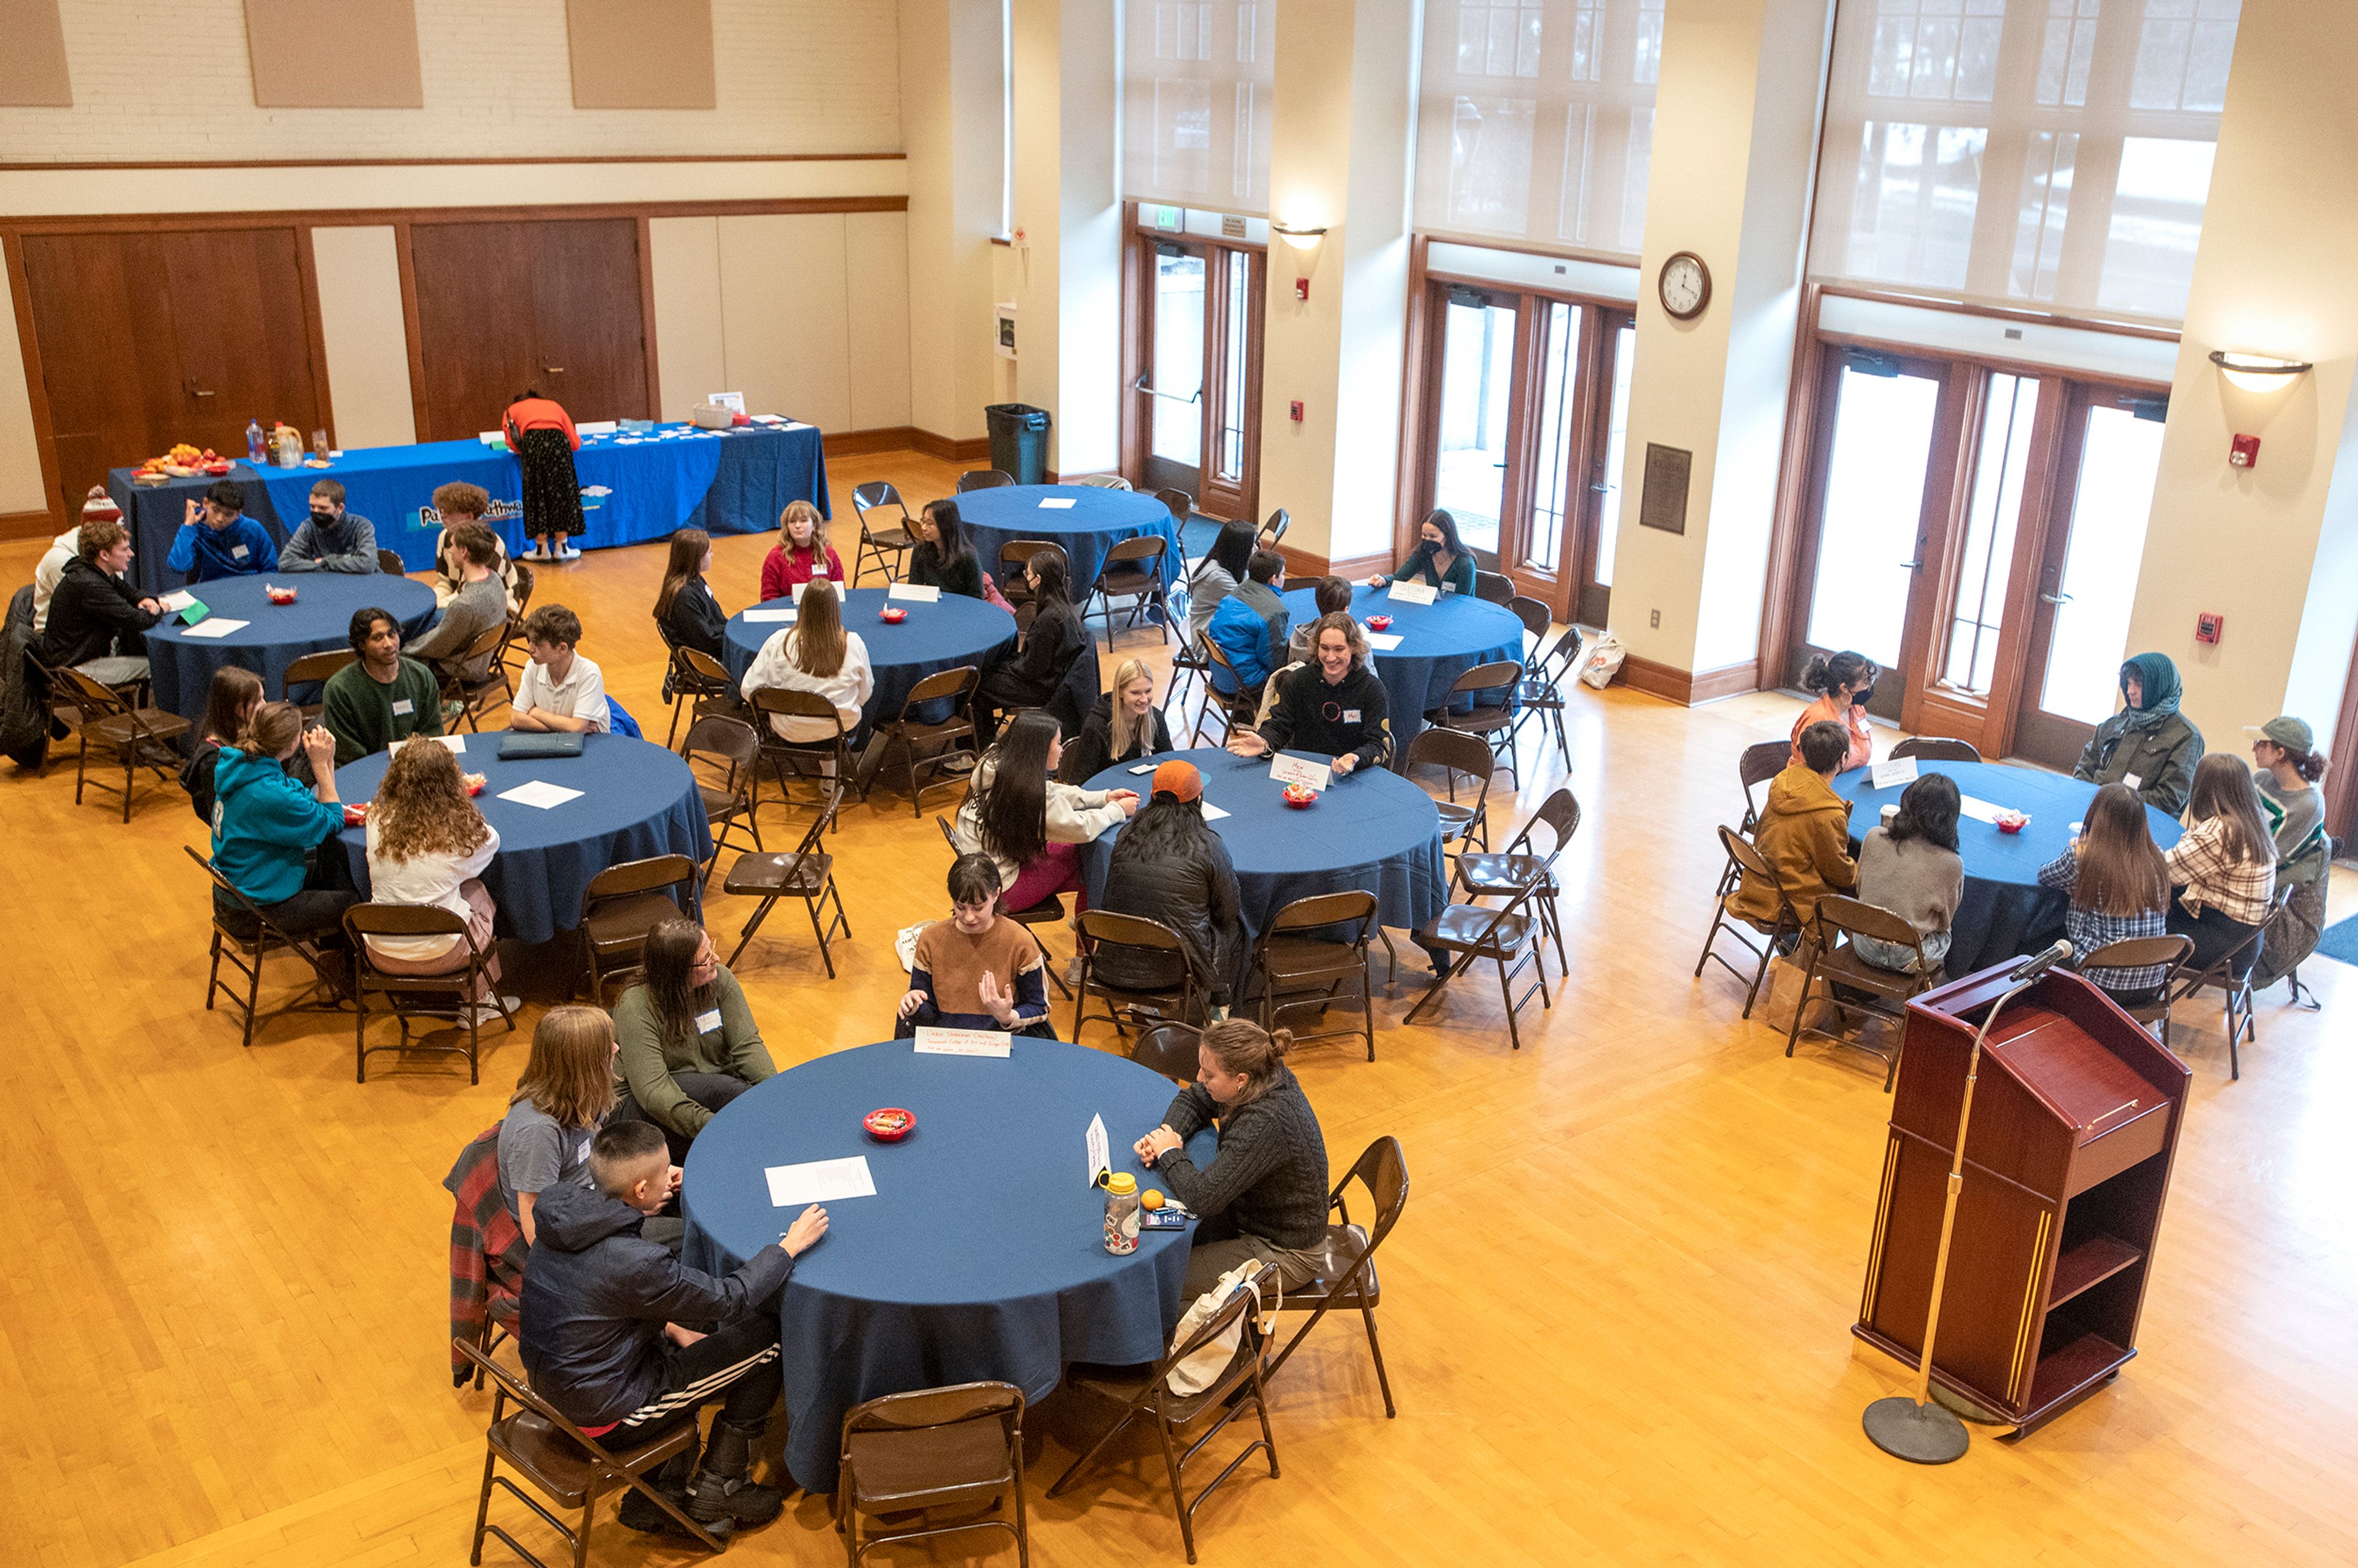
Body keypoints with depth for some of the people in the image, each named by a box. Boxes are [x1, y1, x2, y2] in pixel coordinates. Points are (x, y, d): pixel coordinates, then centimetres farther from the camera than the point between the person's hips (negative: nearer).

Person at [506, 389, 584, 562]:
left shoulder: (513, 410, 28)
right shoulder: (554, 405, 32)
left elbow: (515, 446, 12)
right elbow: (575, 443, 22)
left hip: (533, 444, -1)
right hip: (559, 442, 1)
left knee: (536, 496, 8)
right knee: (562, 495, 10)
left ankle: (542, 549, 11)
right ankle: (561, 548, 13)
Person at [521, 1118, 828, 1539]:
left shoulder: (566, 1213, -7)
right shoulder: (633, 1263, -32)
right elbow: (731, 1299, -20)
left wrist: (673, 1331, 11)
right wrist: (790, 1246, -7)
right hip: (606, 1414, -8)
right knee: (764, 1343, 1)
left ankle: (656, 1496, 28)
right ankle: (712, 1493, 18)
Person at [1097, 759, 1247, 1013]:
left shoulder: (1128, 835, -2)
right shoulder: (1207, 845, -13)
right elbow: (1228, 910, -2)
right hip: (1175, 968, -4)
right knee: (1234, 927, 24)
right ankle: (1219, 1006, 40)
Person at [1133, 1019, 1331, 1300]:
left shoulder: (1266, 1124, -36)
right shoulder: (1266, 1076, -10)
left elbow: (1204, 1197, -37)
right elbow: (1193, 1100, 8)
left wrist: (1170, 1154, -19)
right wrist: (1167, 1135, -12)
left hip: (1283, 1256, -9)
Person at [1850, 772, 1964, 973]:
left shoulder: (1874, 838, -14)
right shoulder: (1951, 864, -21)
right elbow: (1944, 921, -4)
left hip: (1866, 948, 3)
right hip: (1907, 959, -3)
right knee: (1945, 934, 32)